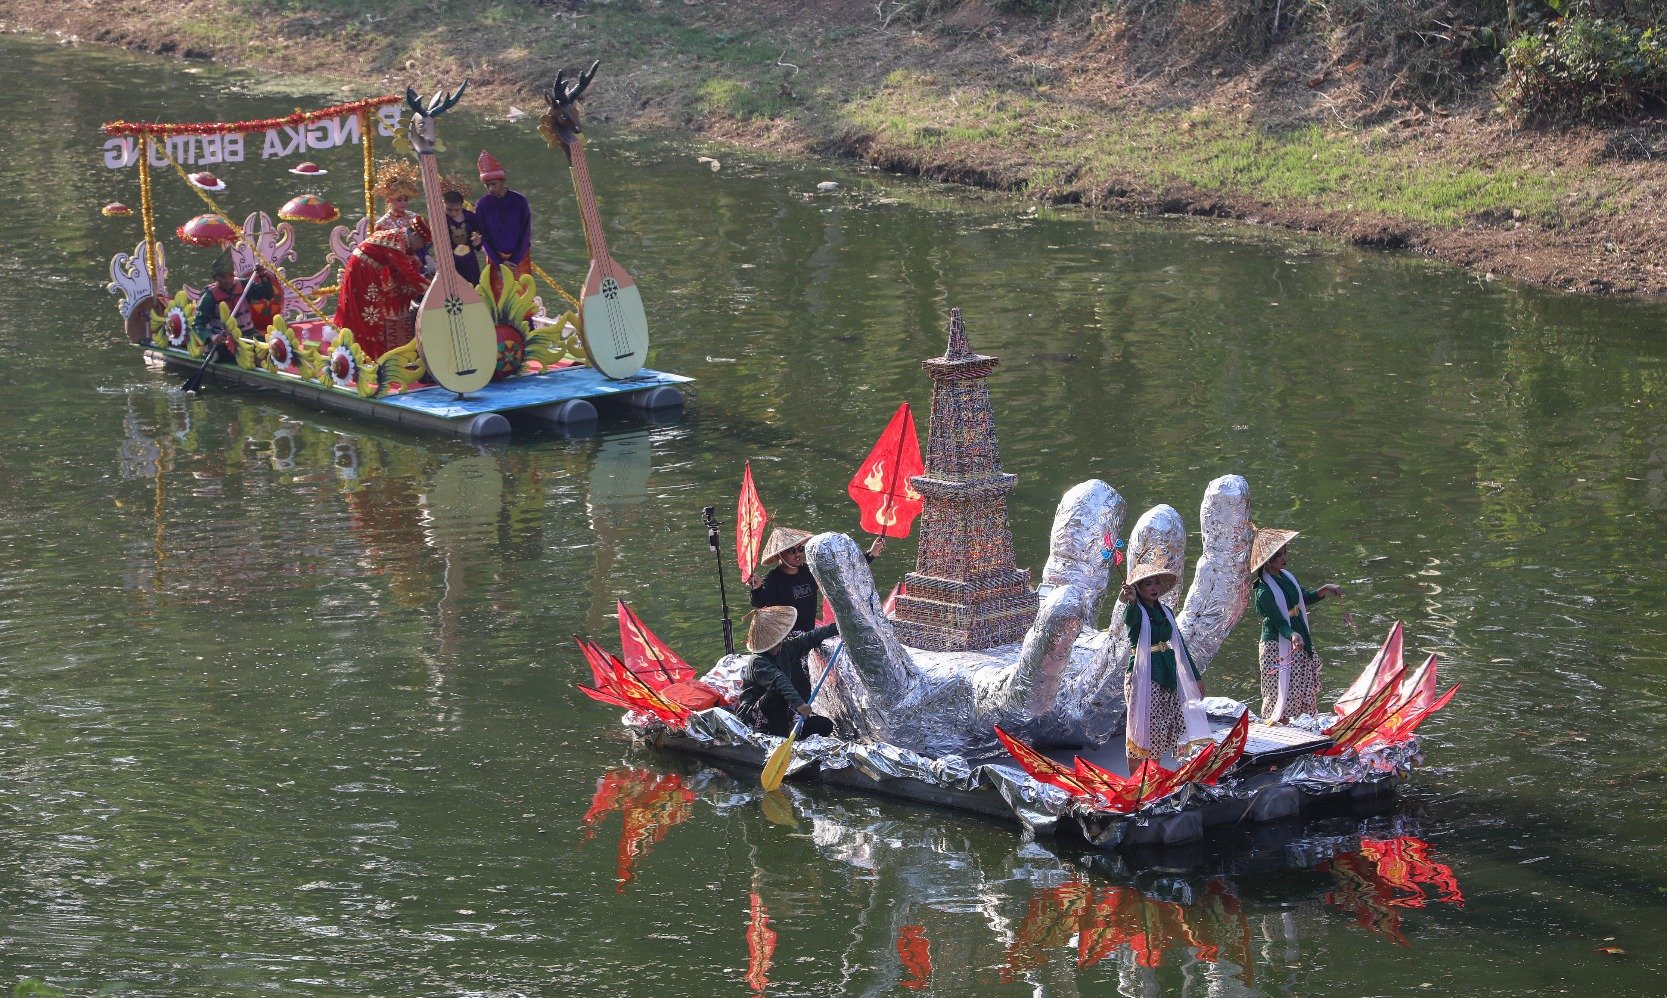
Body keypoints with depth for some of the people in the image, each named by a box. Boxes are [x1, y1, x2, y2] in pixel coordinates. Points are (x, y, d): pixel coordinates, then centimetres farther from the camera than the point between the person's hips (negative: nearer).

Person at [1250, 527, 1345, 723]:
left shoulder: (1286, 576, 5)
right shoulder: (1264, 591, -20)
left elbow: (1305, 598, 19)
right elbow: (1280, 623, -23)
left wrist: (1325, 589, 5)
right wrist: (1293, 635, -40)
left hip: (1299, 644, 9)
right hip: (1277, 646, -9)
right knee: (1280, 692, -7)